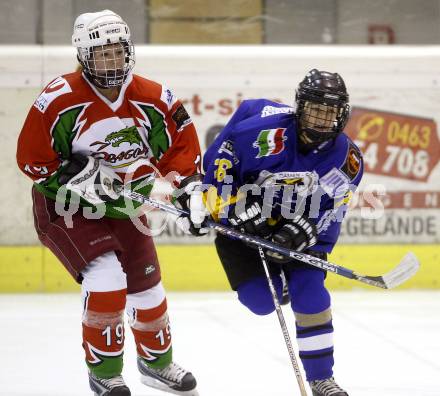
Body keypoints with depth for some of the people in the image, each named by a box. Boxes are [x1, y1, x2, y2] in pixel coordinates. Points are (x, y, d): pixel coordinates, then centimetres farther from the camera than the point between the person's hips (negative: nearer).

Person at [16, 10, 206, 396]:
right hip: (65, 206, -5)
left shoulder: (152, 98, -11)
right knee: (106, 275, -22)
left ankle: (157, 361, 37)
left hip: (122, 207, 5)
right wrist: (77, 175, -29)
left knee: (146, 284, 11)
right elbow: (31, 157, -19)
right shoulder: (61, 99, -23)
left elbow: (181, 143, 2)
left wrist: (189, 187, -10)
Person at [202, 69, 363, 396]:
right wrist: (233, 203, -20)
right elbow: (220, 157, -16)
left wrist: (301, 233, -26)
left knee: (310, 293, -16)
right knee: (261, 300, -13)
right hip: (240, 224, -2)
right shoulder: (266, 130, -28)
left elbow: (331, 212, -10)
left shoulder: (347, 160, -15)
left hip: (300, 231, 2)